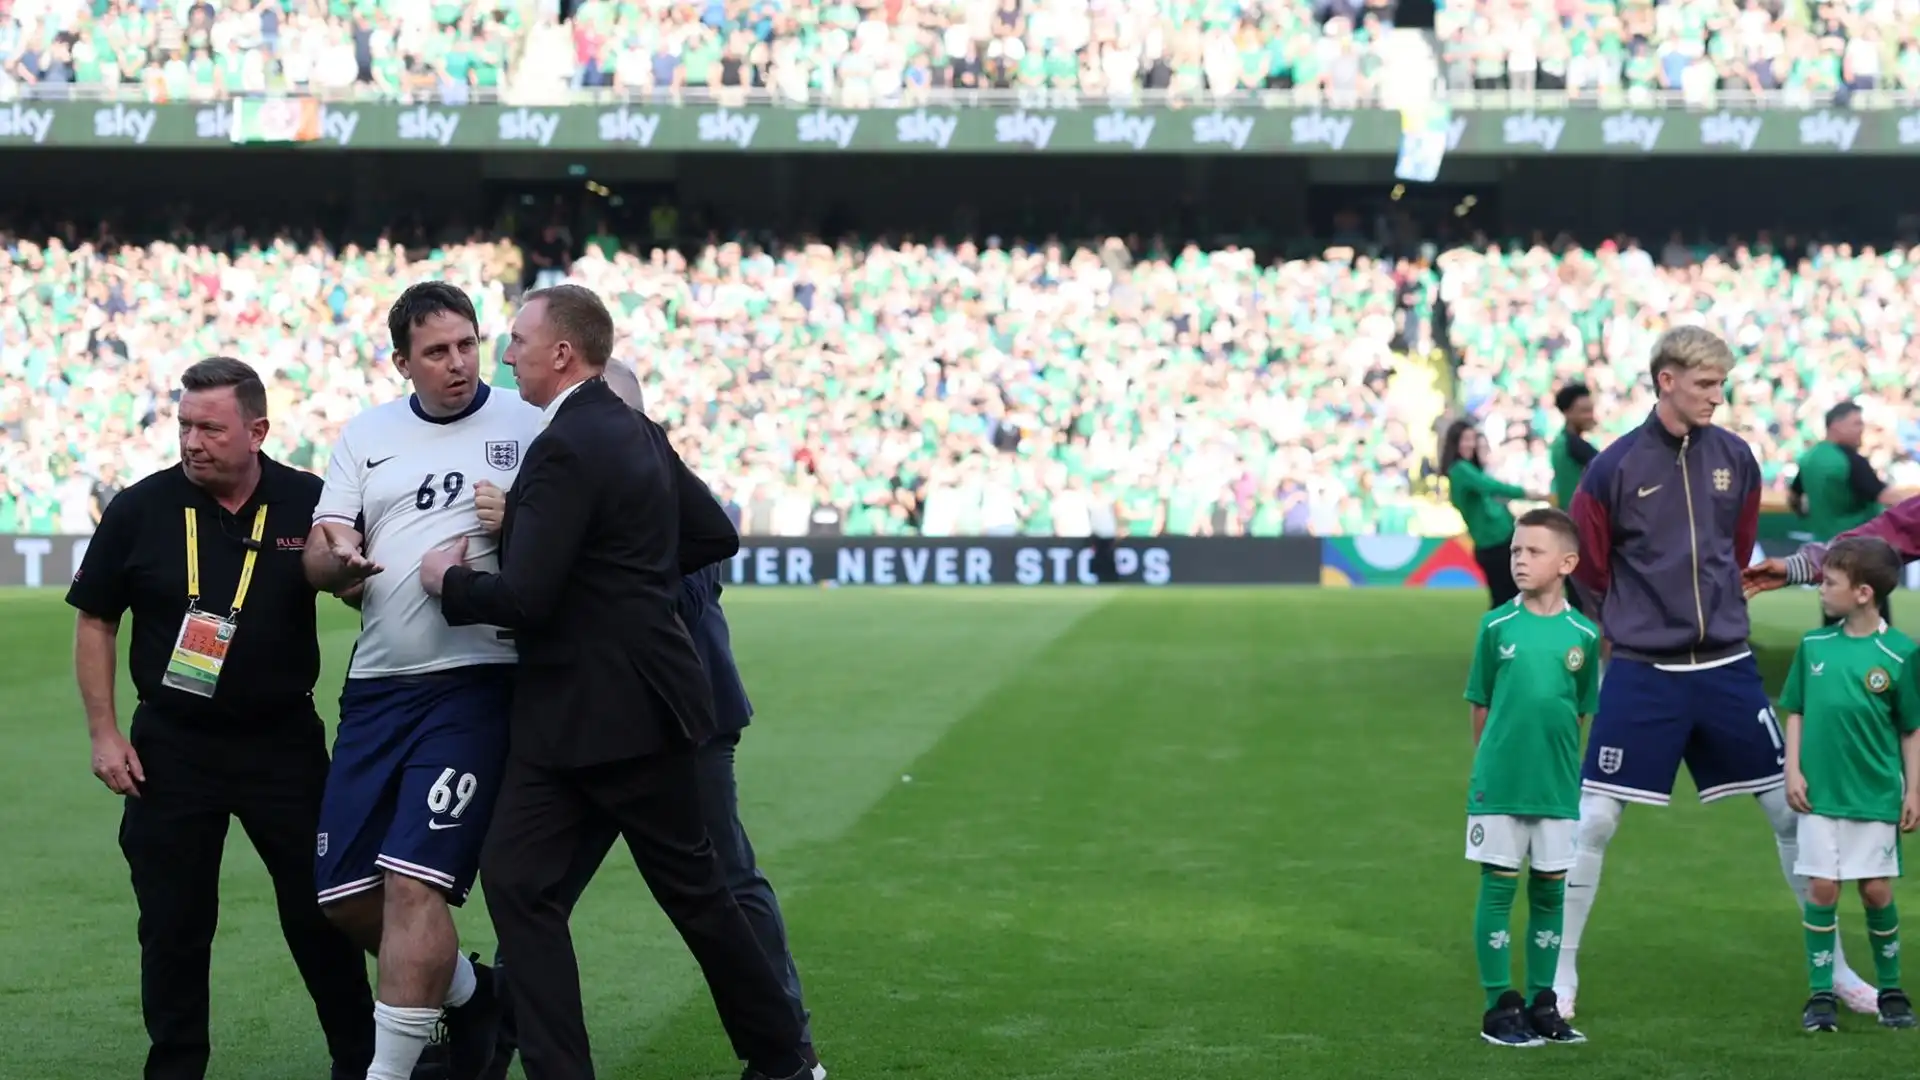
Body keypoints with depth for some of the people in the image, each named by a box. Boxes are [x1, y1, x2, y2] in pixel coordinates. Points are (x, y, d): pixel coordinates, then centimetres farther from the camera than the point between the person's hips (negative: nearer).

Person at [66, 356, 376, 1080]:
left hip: (284, 743, 0)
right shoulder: (140, 511, -3)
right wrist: (103, 732, -1)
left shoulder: (310, 505, -4)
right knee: (172, 925, 4)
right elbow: (94, 622, 5)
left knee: (320, 912, 5)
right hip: (170, 747, 1)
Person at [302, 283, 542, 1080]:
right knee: (345, 898, 7)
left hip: (473, 683, -5)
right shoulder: (367, 436, 13)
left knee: (414, 885, -16)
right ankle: (470, 996, 31)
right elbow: (318, 558, 8)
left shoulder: (529, 428, 1)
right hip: (376, 686, 5)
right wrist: (336, 560, -16)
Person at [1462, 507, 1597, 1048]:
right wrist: (1489, 762, 6)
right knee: (1498, 886, 2)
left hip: (1558, 785, 2)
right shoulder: (1496, 625, -3)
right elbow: (1480, 706, 5)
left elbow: (1581, 711, 8)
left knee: (1550, 890, 9)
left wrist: (1562, 763, 6)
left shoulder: (1583, 634, -1)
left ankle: (1541, 1004, 19)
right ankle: (1500, 1007, 9)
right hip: (1499, 782, -1)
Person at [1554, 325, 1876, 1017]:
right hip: (1643, 674, -3)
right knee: (1593, 822, -4)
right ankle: (1561, 976, 10)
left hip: (1726, 667, 3)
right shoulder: (1616, 466, -9)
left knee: (1793, 809, 5)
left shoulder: (1734, 457, 2)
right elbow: (1586, 568, 0)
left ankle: (1835, 967, 18)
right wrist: (1640, 617, 6)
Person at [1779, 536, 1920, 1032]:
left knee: (1876, 890, 5)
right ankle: (1821, 995, 9)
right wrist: (1793, 769, 1)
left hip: (1876, 796, -2)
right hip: (1819, 793, 2)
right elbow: (1796, 713, 10)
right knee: (1821, 888, 1)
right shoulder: (1814, 645, 2)